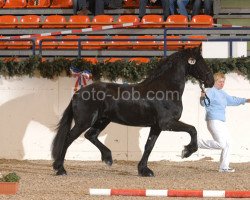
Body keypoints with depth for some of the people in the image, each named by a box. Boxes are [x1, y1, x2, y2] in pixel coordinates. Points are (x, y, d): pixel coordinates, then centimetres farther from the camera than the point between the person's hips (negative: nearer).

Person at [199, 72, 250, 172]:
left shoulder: (222, 93, 20)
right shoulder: (211, 91, -9)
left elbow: (232, 100, 35)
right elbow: (204, 103, -24)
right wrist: (203, 98, -47)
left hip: (221, 122, 10)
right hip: (213, 121, -10)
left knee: (227, 144, 9)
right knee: (221, 144, -20)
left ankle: (224, 167, 15)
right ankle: (197, 142, -8)